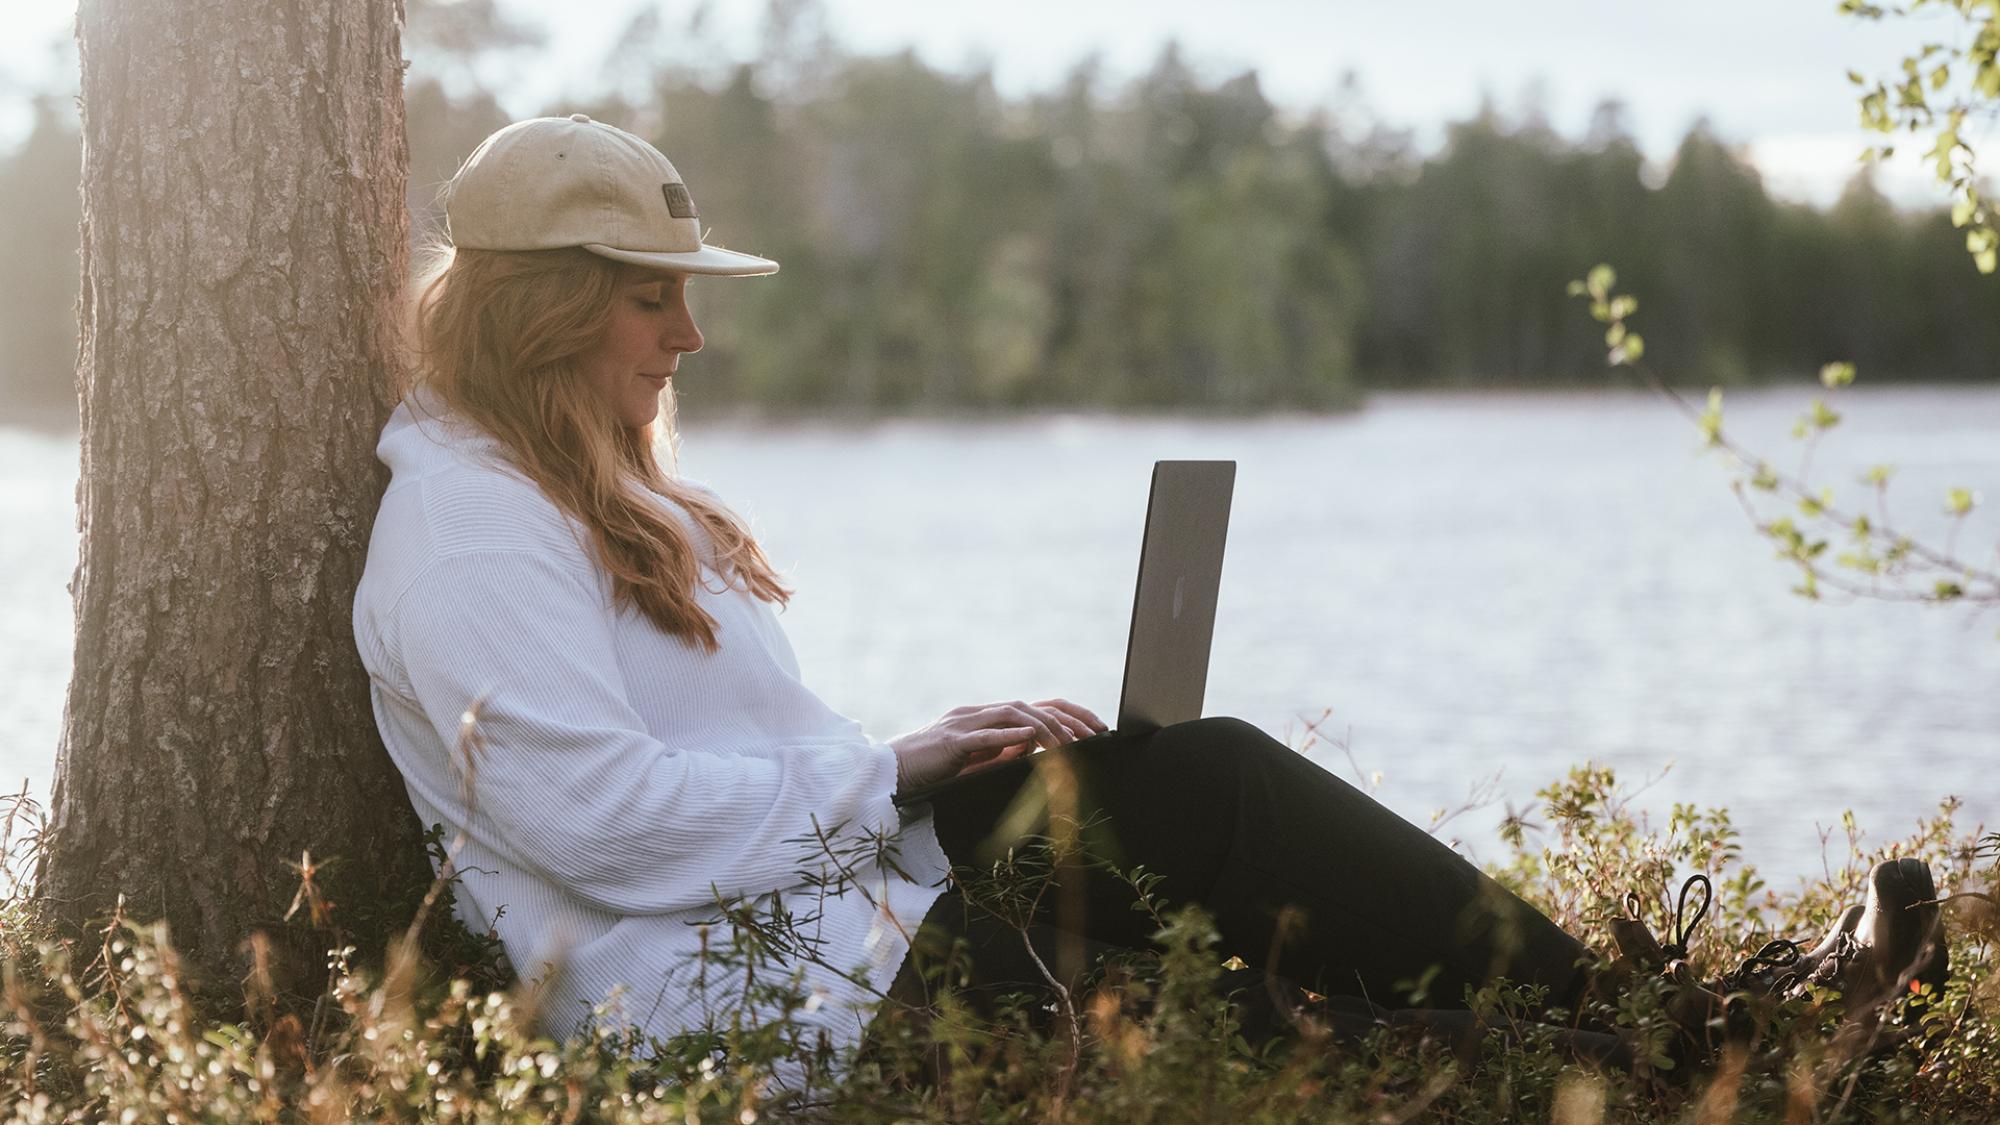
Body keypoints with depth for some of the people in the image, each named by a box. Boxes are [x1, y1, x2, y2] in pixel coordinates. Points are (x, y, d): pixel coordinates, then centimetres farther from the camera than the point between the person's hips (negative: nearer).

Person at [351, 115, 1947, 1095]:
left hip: (837, 880, 10)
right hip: (734, 989, -10)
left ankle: (1575, 995, -7)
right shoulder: (466, 536, -11)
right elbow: (596, 815, -22)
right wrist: (885, 770, -13)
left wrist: (957, 742, 5)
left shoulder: (597, 498, 22)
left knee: (1198, 774, -5)